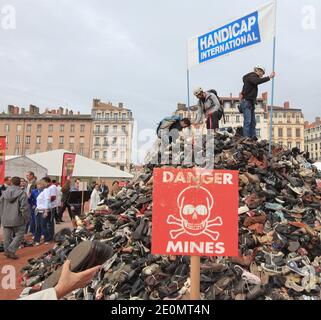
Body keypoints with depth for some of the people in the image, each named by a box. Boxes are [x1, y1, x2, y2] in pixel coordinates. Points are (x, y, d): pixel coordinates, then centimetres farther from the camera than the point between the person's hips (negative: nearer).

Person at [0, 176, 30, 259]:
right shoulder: (22, 193, -14)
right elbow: (25, 208, -16)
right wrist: (26, 218, -4)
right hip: (17, 220, -5)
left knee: (7, 236, 15)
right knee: (19, 235, 6)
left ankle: (7, 251, 23)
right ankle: (11, 250, -1)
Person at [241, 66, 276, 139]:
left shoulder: (254, 77, 24)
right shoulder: (252, 76, -7)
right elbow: (257, 81, -28)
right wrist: (269, 77, -30)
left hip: (251, 102, 10)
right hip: (247, 101, -10)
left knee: (253, 122, 6)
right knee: (247, 121, -16)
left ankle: (253, 137, 7)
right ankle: (246, 138, -18)